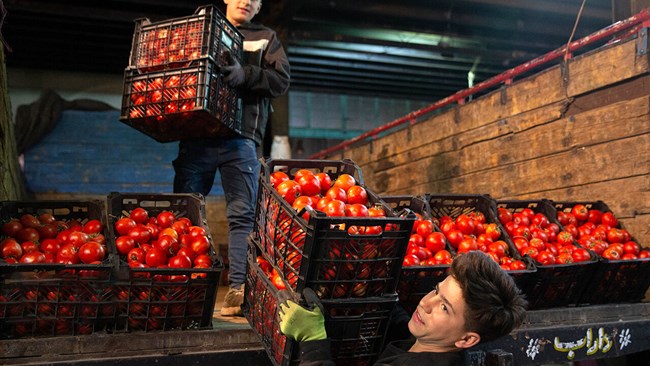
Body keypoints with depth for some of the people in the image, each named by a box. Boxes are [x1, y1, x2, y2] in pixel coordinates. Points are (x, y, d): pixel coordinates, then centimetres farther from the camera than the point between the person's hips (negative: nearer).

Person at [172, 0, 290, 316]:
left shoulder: (265, 38, 17)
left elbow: (282, 80, 3)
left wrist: (245, 75, -15)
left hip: (239, 139, -2)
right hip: (195, 137, 2)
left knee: (242, 215, -5)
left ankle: (238, 287, -3)